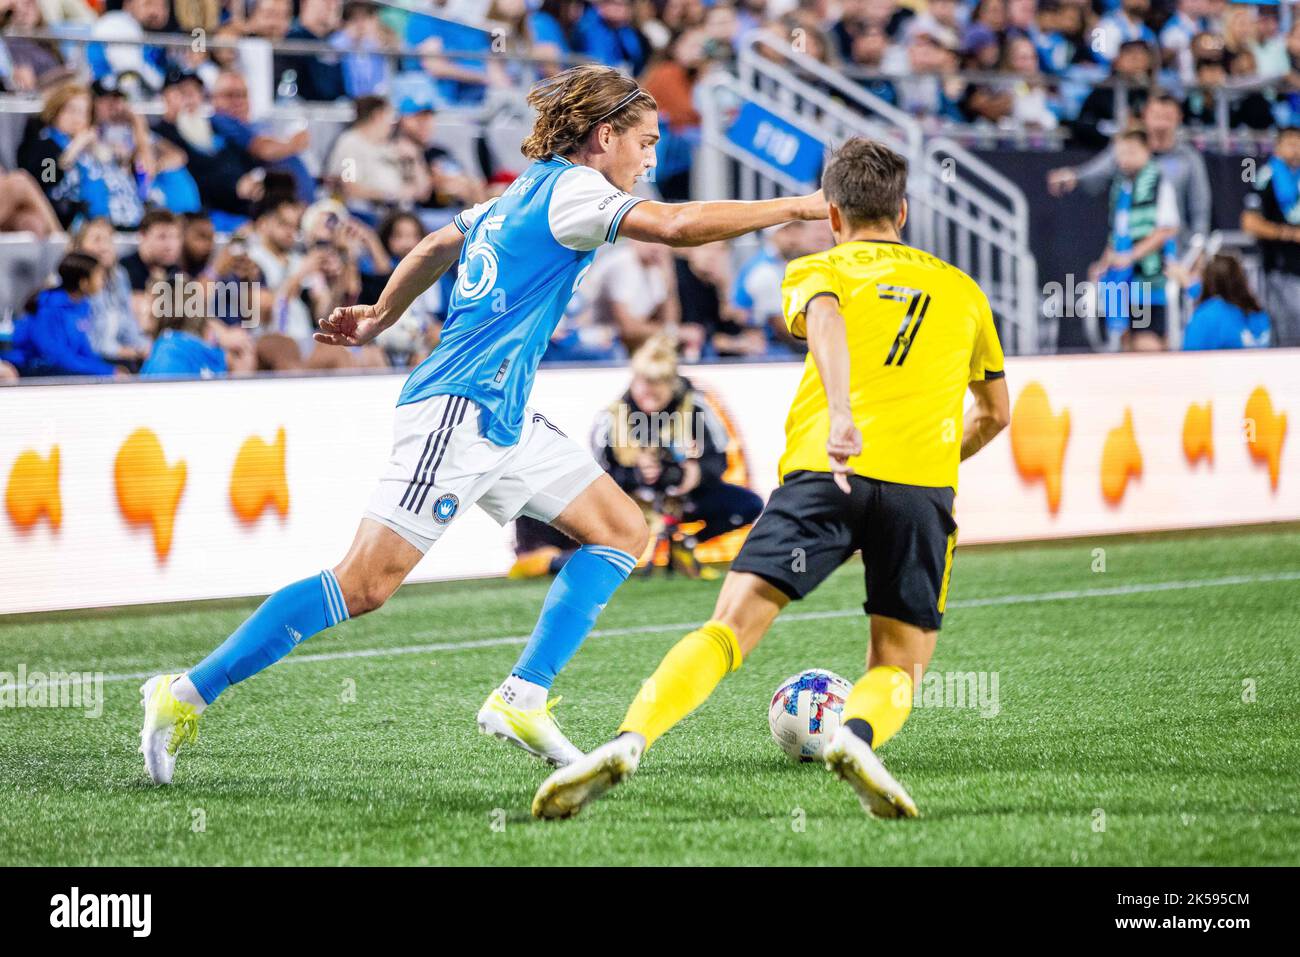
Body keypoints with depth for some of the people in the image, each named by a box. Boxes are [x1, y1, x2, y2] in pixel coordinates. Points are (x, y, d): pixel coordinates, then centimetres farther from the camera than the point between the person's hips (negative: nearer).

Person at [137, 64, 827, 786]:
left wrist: (380, 318, 45)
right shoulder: (569, 187, -9)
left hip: (505, 418, 10)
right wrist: (795, 208, -15)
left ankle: (521, 699, 2)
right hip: (459, 408, -10)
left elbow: (438, 246, 32)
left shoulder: (524, 191, 19)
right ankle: (188, 694, -9)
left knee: (622, 532, 7)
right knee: (365, 584, -13)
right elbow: (677, 225, -22)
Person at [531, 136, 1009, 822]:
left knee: (731, 627, -6)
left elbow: (824, 317, -8)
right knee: (899, 668, 9)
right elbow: (995, 413, 38)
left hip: (827, 466, -1)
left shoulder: (817, 270, 18)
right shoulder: (961, 288, 28)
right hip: (924, 485, 1)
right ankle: (858, 735, -26)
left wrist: (840, 414, -23)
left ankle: (630, 742, -29)